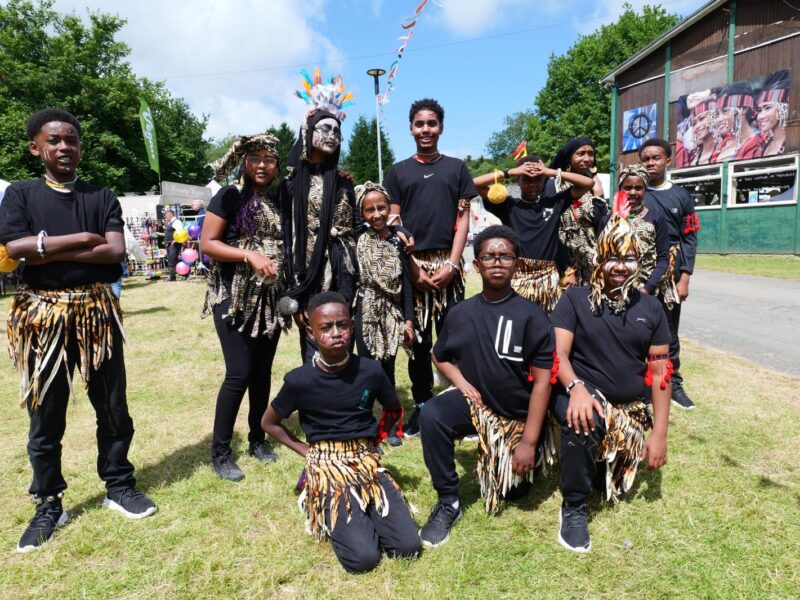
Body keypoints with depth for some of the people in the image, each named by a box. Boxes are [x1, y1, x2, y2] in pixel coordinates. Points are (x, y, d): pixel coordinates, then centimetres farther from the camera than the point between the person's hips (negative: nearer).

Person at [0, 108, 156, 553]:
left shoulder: (102, 197, 6)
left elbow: (117, 251, -9)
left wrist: (47, 250, -13)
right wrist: (83, 238, -12)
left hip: (97, 311, 1)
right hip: (42, 314, 0)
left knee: (113, 406, 9)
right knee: (46, 416, 8)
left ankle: (119, 486, 25)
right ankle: (48, 504, 23)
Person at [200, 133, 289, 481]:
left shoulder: (278, 202, 14)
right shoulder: (229, 196, -4)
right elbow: (207, 243, -10)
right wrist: (250, 255, -21)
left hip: (270, 297, 6)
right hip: (234, 296, -6)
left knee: (263, 371, 11)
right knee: (239, 373, -8)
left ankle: (257, 439, 26)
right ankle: (220, 452, 7)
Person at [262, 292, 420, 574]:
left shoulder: (370, 370, -6)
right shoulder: (299, 380, -12)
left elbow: (394, 411, 14)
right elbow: (269, 423, 6)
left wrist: (367, 444, 4)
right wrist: (308, 452, 0)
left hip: (367, 461, 3)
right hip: (328, 466, -2)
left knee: (408, 546, -14)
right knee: (363, 558, -20)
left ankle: (361, 515, 13)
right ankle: (338, 516, 10)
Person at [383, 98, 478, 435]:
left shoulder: (456, 168, 12)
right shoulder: (398, 172, 11)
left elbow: (463, 218, 6)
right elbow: (393, 224, 5)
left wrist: (452, 264, -6)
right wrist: (413, 267, -5)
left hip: (448, 264, 0)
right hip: (412, 265, 0)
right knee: (417, 338, 4)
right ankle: (422, 405, 14)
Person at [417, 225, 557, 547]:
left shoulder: (531, 315, -14)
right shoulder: (460, 313, -5)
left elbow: (542, 380, -14)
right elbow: (440, 357, 12)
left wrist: (529, 441, -16)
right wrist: (461, 382, -9)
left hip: (520, 414, -1)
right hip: (475, 401, 2)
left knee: (512, 491, 6)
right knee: (431, 414, -29)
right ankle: (448, 503, -10)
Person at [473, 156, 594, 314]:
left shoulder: (554, 203, 11)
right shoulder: (508, 205, 5)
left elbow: (588, 183, 11)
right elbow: (476, 184, -1)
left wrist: (552, 172, 3)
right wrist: (510, 172, -3)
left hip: (548, 278, 2)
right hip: (517, 275, -2)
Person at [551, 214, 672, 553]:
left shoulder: (651, 308, 4)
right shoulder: (575, 299, -5)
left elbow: (659, 373, 3)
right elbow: (558, 353, -13)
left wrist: (659, 433, -3)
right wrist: (576, 388, -35)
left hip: (630, 409, 4)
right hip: (583, 395, -4)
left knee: (614, 489, 8)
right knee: (583, 421, -39)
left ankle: (598, 460, 43)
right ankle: (573, 507, -16)